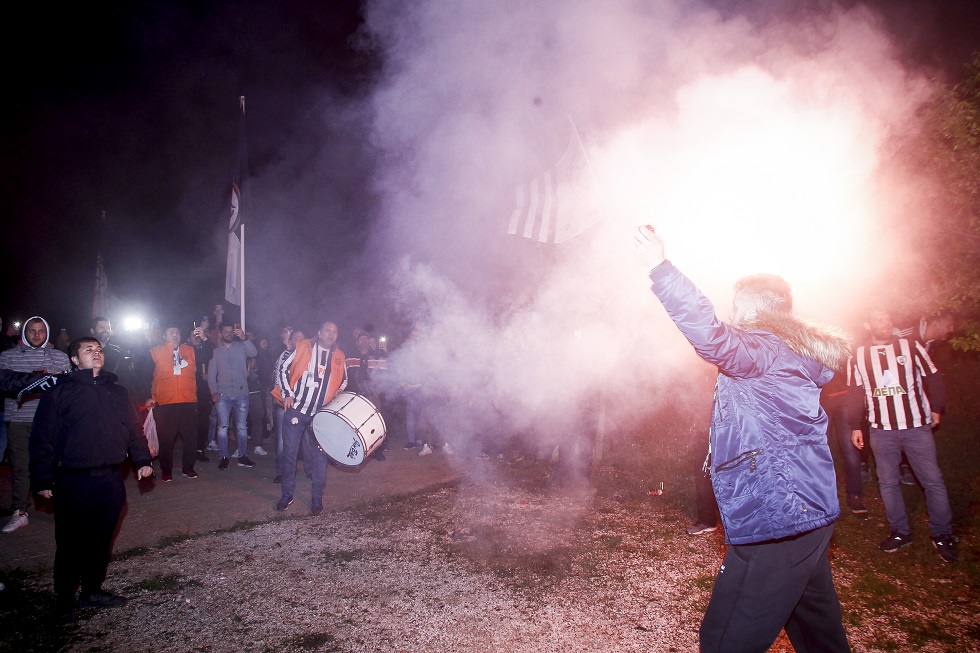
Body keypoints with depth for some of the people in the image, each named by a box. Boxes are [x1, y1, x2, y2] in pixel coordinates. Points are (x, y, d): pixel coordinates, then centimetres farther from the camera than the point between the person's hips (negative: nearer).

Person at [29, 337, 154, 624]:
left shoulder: (117, 392, 13)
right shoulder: (58, 393, 0)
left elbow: (134, 430, 16)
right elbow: (42, 440, -1)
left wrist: (142, 460, 5)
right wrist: (42, 480, -5)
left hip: (111, 479, 4)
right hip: (73, 481, -4)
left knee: (102, 539, 12)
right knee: (71, 542, 3)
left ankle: (93, 590, 27)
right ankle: (65, 600, 18)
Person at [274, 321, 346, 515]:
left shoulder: (339, 357, 9)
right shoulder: (303, 347, 1)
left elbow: (344, 379, 24)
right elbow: (284, 369, 2)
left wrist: (339, 391, 4)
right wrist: (287, 394, -6)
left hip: (321, 414, 2)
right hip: (296, 409, -2)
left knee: (319, 455, 2)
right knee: (289, 452, 3)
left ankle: (317, 498, 13)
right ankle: (287, 494, 20)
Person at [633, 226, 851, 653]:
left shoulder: (767, 348, -13)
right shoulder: (789, 353, 18)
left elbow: (714, 338, -33)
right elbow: (723, 344, 33)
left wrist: (660, 267, -34)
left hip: (776, 520, -11)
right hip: (809, 515, 11)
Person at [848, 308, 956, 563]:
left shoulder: (911, 347, 1)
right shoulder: (858, 356, 6)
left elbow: (933, 378, 7)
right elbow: (856, 392, 11)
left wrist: (936, 409, 6)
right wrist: (855, 426, 10)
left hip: (917, 426, -1)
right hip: (881, 430, 2)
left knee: (933, 481, 1)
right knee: (887, 482, 6)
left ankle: (942, 534, 15)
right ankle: (900, 532, 19)